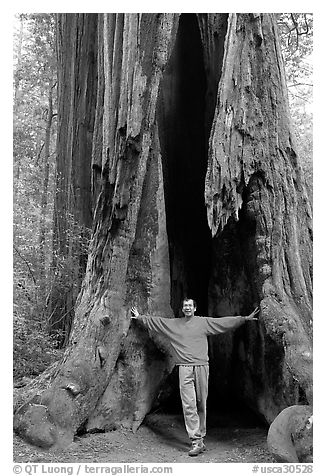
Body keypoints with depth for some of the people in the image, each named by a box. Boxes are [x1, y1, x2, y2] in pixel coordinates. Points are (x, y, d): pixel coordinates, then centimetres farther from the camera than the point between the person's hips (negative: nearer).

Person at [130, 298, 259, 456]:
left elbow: (225, 322, 5)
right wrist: (139, 317, 22)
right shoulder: (173, 324, 12)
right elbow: (153, 320, 20)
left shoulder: (204, 322, 8)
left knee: (201, 404, 6)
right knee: (188, 405, -7)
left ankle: (200, 435, 19)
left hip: (201, 367, 0)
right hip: (184, 368, 0)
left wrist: (245, 318, 1)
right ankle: (196, 441, -5)